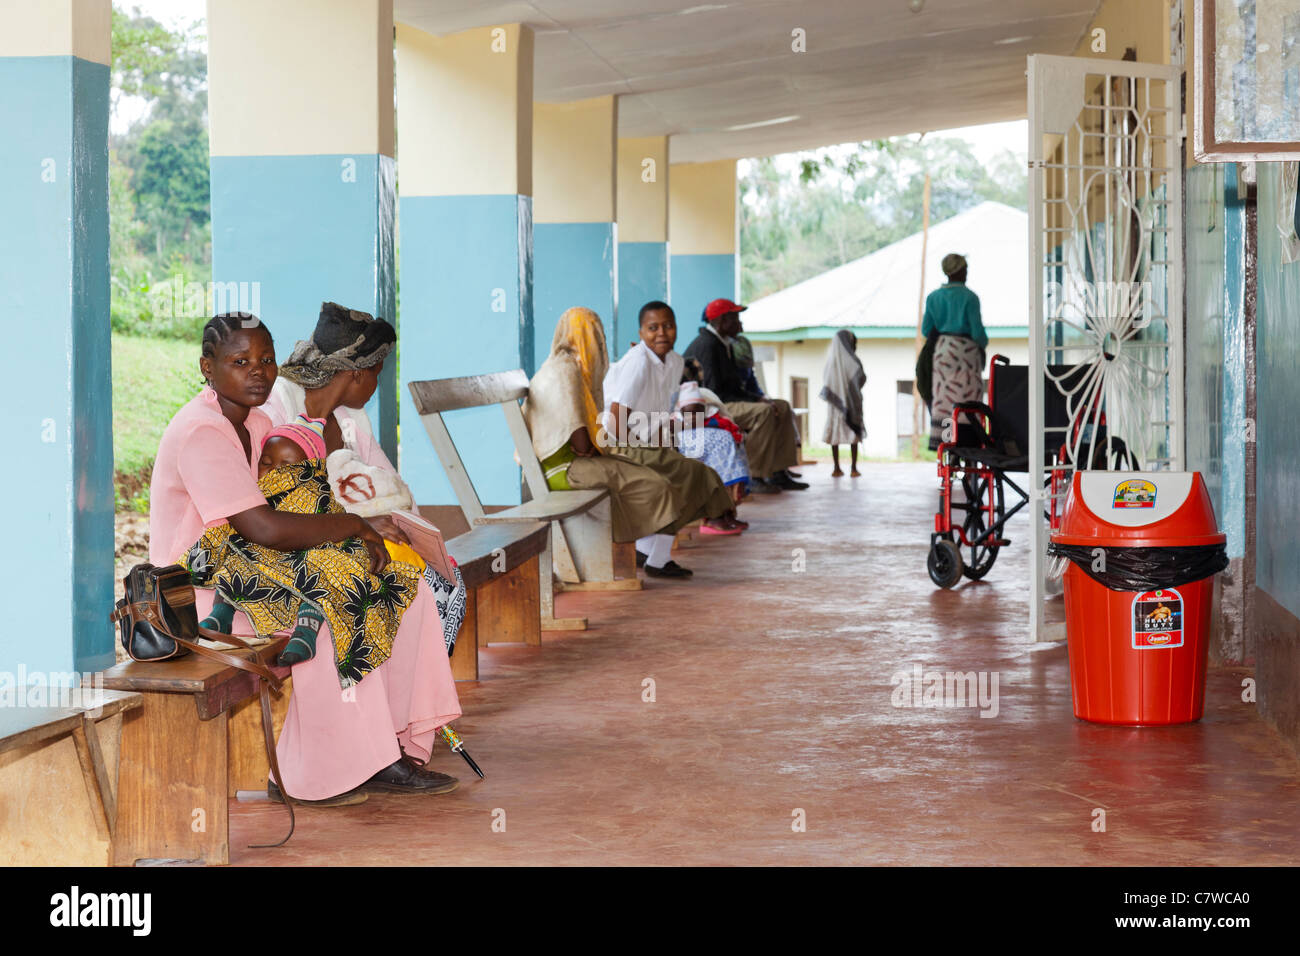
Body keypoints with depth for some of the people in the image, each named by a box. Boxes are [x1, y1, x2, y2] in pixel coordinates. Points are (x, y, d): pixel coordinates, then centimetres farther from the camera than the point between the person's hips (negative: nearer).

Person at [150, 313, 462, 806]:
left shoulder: (255, 423, 11)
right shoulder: (201, 433, -20)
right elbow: (265, 529, -29)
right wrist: (355, 525, -19)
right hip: (200, 594, -10)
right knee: (333, 622, -34)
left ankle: (392, 751, -6)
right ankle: (301, 778, -19)